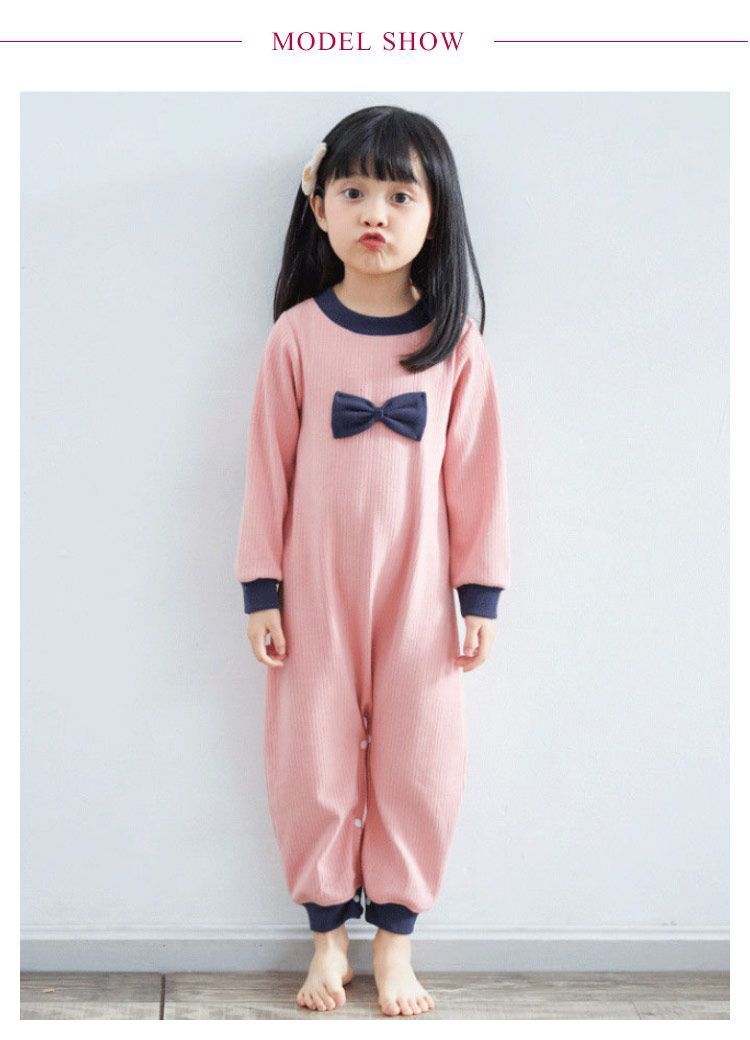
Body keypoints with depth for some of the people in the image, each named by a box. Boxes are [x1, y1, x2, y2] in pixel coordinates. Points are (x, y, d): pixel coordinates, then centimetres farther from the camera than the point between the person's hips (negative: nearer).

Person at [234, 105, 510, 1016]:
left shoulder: (455, 343, -4)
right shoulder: (296, 335, -5)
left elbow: (475, 472, -1)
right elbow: (269, 466, -2)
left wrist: (480, 592, 0)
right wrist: (261, 587, -2)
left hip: (416, 590, 1)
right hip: (315, 590, 0)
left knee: (418, 766, 7)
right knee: (312, 762, 9)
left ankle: (394, 936, 25)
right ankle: (327, 932, 27)